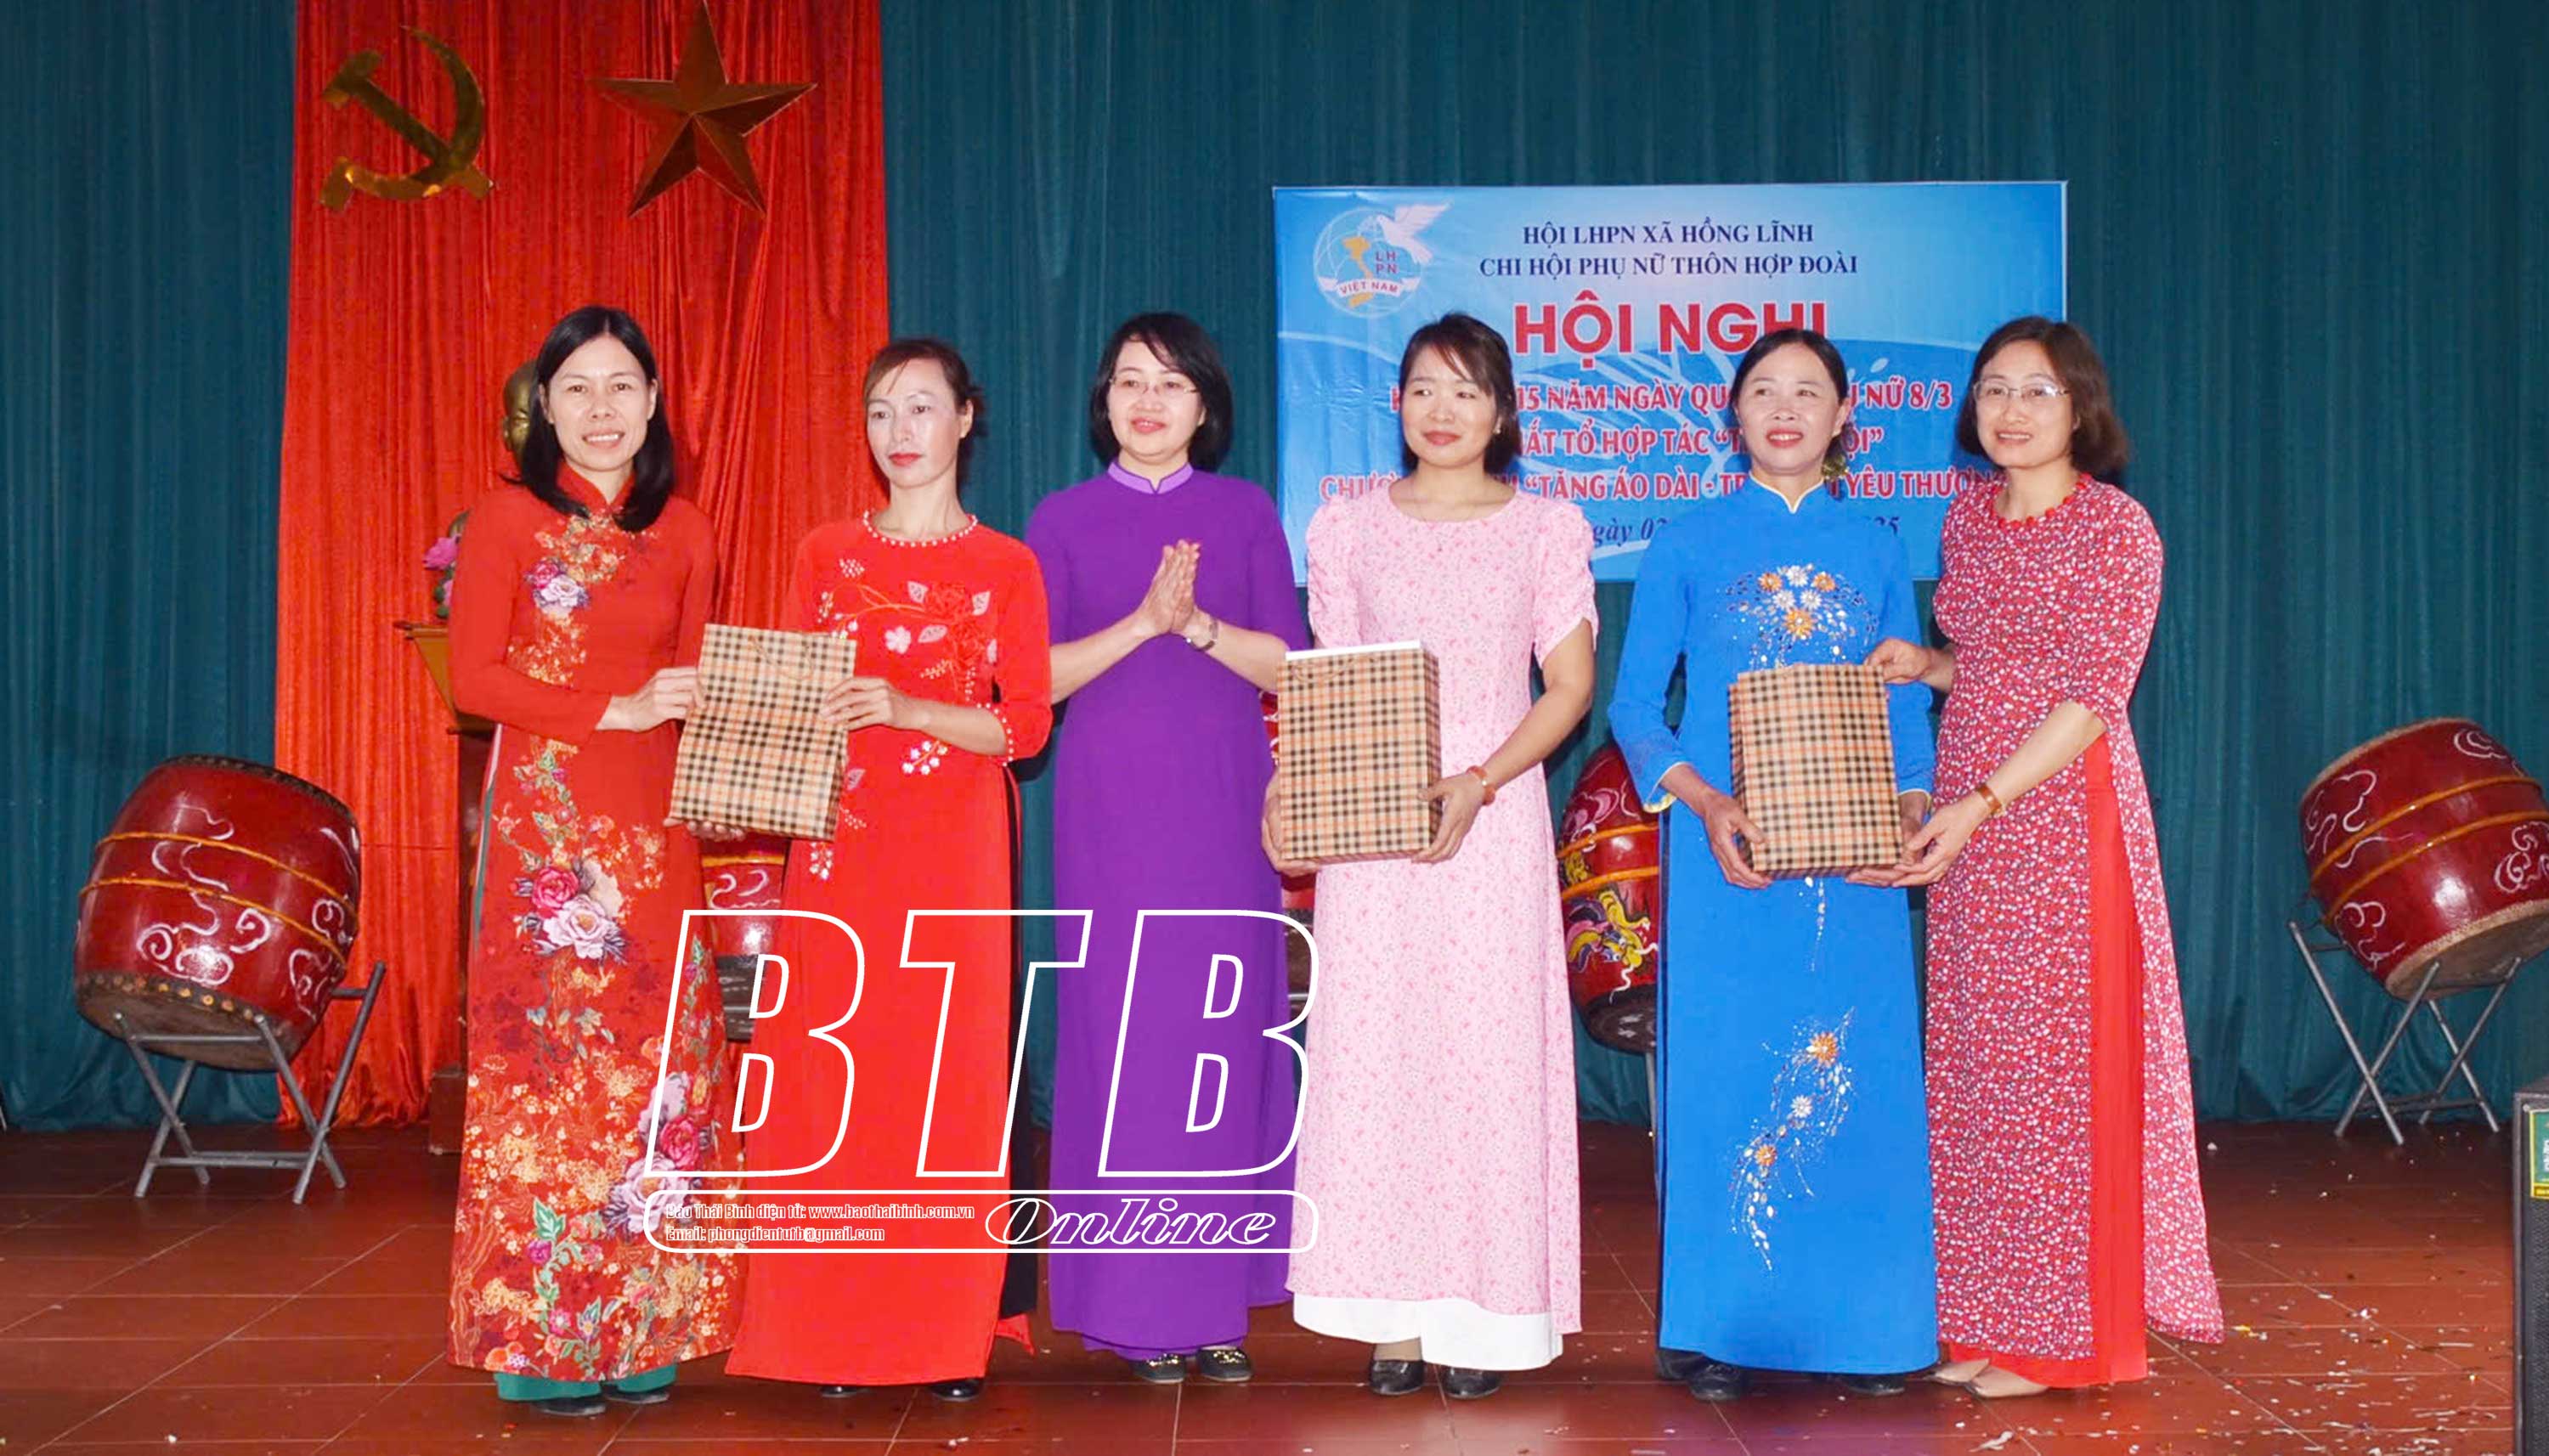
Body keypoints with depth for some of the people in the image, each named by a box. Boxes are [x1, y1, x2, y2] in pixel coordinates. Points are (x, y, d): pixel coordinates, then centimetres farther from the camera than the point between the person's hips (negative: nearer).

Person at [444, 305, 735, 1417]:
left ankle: (642, 1328, 8)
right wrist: (617, 708, -13)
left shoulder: (681, 532, 13)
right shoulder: (509, 519, 1)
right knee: (550, 1048, -4)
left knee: (656, 1054, 1)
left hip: (655, 819, 4)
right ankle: (542, 1339, 4)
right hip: (545, 813, -4)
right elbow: (474, 677, -6)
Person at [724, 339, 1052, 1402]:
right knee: (832, 1065, -2)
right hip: (842, 838, 2)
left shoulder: (1006, 567, 5)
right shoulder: (827, 555, 11)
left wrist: (907, 709, -15)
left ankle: (948, 1331, 7)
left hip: (954, 846, -2)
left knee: (947, 1068, -2)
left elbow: (1025, 726, -2)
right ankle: (835, 1328, 8)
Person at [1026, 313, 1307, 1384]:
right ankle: (1139, 1304, 7)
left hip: (1223, 804, 1)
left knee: (1225, 1024, 1)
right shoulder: (1064, 519, 5)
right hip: (1111, 805, -1)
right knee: (1122, 1026, -2)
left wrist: (1198, 622, -14)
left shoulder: (1245, 513, 8)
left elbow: (1287, 665, 2)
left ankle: (1220, 1300, 11)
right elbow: (1036, 676, -2)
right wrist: (1142, 621, -14)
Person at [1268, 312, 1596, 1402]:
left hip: (1495, 819, -1)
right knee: (1372, 1048, 0)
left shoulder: (1546, 528, 4)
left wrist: (1477, 784, -13)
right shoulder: (1346, 528, 9)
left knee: (1489, 1049, -2)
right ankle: (1394, 1312, 9)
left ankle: (1481, 1317, 8)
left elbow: (1569, 687, 1)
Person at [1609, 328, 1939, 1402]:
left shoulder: (1875, 550, 12)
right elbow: (1634, 702, 2)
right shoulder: (1689, 546, 5)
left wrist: (1908, 812, -6)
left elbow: (1909, 707, 12)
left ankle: (1862, 1323, 11)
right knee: (1726, 1071, -2)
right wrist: (1706, 806, -13)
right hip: (1728, 851, -2)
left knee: (1857, 1075, 1)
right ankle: (1718, 1328, 7)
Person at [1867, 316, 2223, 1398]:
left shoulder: (2116, 527, -9)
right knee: (1972, 1061, 8)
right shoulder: (1968, 518, 11)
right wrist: (1922, 665, 1)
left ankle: (2063, 1333, 8)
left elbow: (2090, 697, -15)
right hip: (1966, 822, 7)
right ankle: (1989, 1322, 17)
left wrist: (1981, 803, -22)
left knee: (2059, 1057, -2)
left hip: (2063, 812, -6)